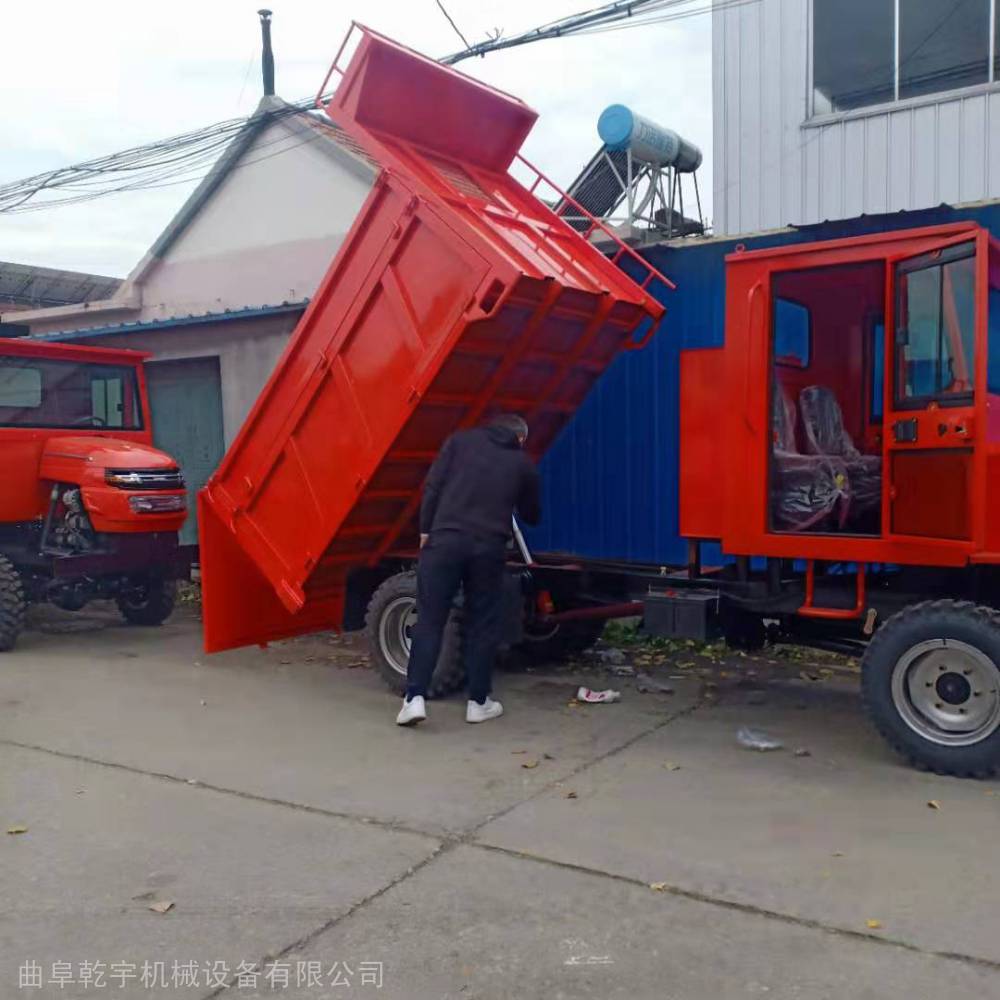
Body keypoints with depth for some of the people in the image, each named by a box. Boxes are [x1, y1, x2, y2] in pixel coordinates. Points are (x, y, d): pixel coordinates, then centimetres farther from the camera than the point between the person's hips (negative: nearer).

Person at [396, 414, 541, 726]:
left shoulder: (461, 440, 13)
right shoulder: (524, 464, 16)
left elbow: (432, 486, 4)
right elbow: (531, 516, 27)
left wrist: (425, 530, 9)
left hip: (445, 539, 0)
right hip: (489, 547, 0)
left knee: (430, 620, 4)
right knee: (482, 624, 11)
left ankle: (414, 698, -2)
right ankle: (478, 702, 17)